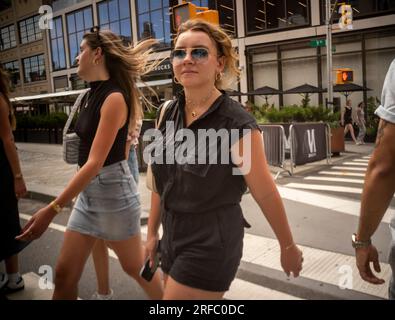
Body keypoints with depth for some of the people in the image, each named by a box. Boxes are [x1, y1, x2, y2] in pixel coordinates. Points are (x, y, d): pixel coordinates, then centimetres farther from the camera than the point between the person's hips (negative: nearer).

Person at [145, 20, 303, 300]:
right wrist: (152, 232, 13)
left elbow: (266, 194, -12)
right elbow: (162, 180, 8)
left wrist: (289, 247, -3)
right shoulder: (168, 114, 0)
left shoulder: (237, 123, -19)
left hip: (212, 243, -6)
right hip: (173, 236, 6)